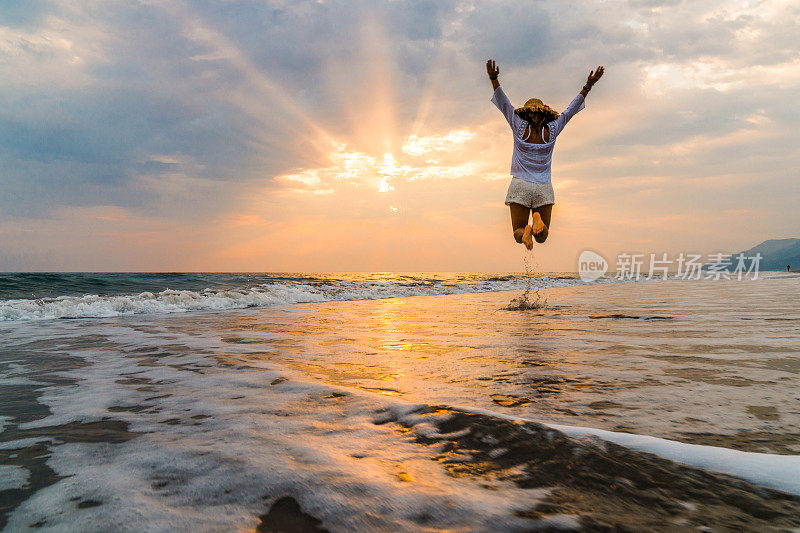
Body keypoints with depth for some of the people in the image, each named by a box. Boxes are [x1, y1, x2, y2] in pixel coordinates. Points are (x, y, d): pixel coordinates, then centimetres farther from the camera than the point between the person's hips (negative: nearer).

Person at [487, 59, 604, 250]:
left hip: (520, 186, -1)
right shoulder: (551, 130, 1)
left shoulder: (520, 127, -3)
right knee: (542, 237, 8)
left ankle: (526, 232, -31)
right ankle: (538, 220, -27)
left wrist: (494, 78, -7)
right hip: (544, 189, 1)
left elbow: (503, 103, -2)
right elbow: (571, 109, 6)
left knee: (518, 234, 6)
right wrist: (588, 85, 12)